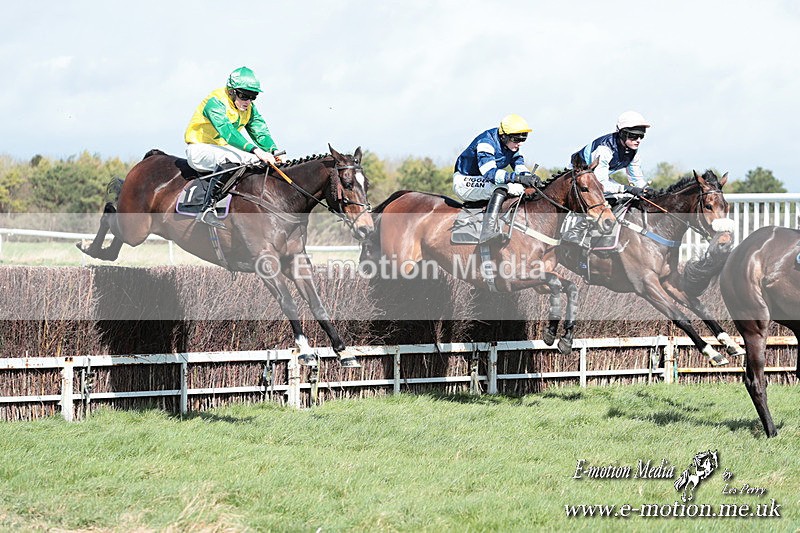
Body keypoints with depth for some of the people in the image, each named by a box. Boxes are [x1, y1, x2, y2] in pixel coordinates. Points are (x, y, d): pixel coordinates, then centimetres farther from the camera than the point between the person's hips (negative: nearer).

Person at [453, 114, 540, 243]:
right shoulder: (486, 142, -24)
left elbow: (520, 168, -2)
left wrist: (529, 178, -26)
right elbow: (490, 173, -35)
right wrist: (518, 178, -43)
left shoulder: (512, 147, 2)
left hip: (485, 183, 9)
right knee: (501, 186, -33)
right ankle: (488, 231, -46)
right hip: (465, 183, -9)